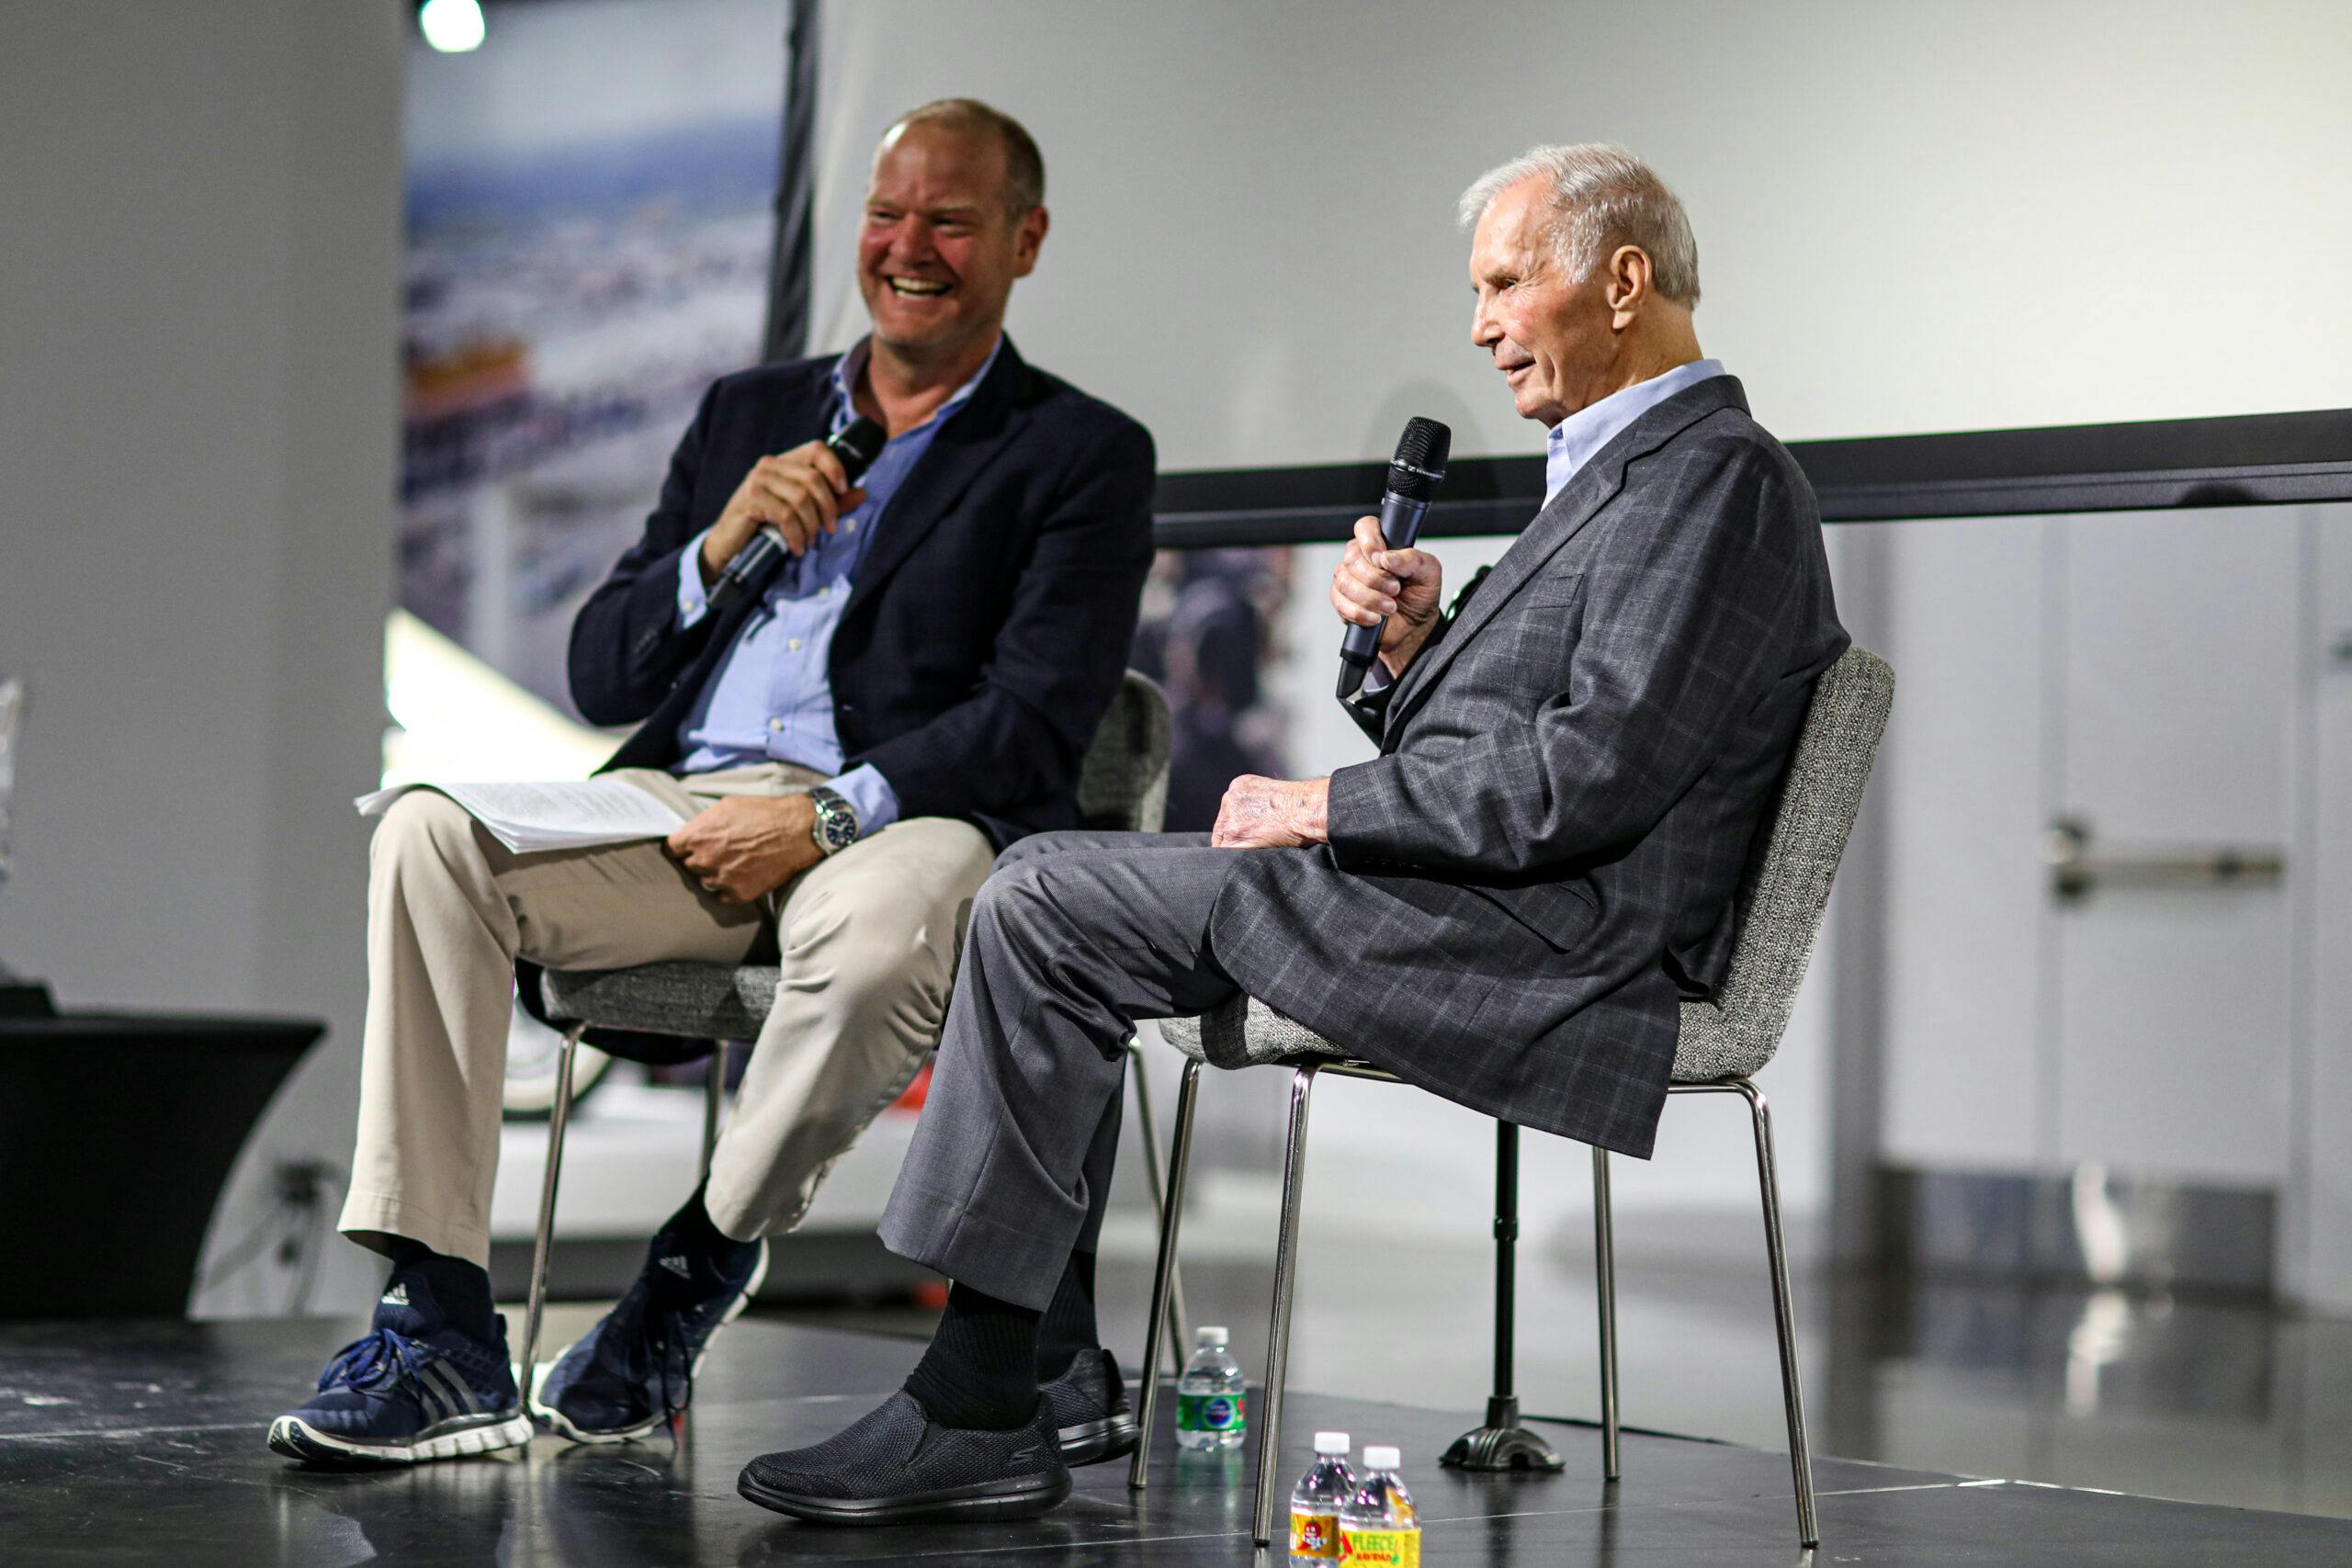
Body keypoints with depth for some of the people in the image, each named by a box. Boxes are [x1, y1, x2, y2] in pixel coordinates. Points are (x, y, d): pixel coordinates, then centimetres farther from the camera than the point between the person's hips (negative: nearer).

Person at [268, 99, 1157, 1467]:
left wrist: (830, 814, -18)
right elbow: (602, 676, 17)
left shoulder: (1084, 456, 8)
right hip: (683, 810, 4)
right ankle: (442, 1331, -26)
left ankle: (711, 1253, -11)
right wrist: (721, 546, -2)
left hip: (899, 822, -4)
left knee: (881, 933, -40)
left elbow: (1036, 722, -6)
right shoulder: (748, 416, 23)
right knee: (431, 834, -22)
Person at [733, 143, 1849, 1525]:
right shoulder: (1633, 466, 22)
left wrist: (1326, 809, -14)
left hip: (1556, 938, -11)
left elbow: (1592, 775, -22)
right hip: (1478, 898, 11)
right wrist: (1410, 644, 1)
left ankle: (979, 1411, -10)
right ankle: (1048, 1355, 8)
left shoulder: (1719, 474, -11)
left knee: (1045, 902, -13)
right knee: (1056, 901, 13)